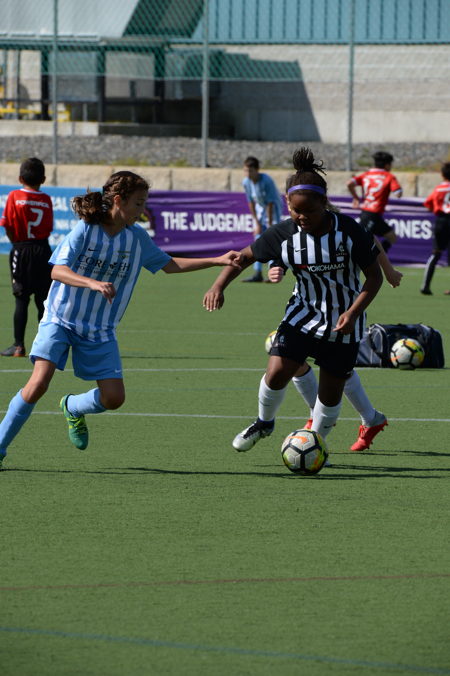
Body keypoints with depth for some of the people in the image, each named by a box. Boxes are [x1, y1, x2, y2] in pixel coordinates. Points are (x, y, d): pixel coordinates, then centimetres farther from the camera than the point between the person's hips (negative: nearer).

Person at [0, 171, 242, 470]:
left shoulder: (137, 237, 2)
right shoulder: (85, 230, -14)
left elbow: (169, 264, 15)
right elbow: (58, 271, -23)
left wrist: (218, 261, 10)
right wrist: (93, 284, -41)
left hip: (100, 331, 5)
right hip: (61, 319, -5)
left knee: (114, 397, -5)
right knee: (39, 383, -22)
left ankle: (73, 408, 28)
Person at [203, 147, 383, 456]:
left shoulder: (349, 232, -20)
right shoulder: (284, 234, -13)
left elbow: (374, 276, -11)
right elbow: (246, 256, 2)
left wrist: (353, 312, -23)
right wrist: (219, 285, -13)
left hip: (343, 322, -2)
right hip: (303, 312, 2)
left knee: (331, 390, 3)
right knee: (277, 372, -14)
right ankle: (265, 423, 17)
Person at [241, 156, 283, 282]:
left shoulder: (267, 181, -29)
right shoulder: (246, 182, -12)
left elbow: (270, 203, -25)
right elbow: (251, 203, -4)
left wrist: (270, 224, -22)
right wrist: (257, 223, -6)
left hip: (273, 208, -6)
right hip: (260, 209, 6)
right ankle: (257, 273, 1)